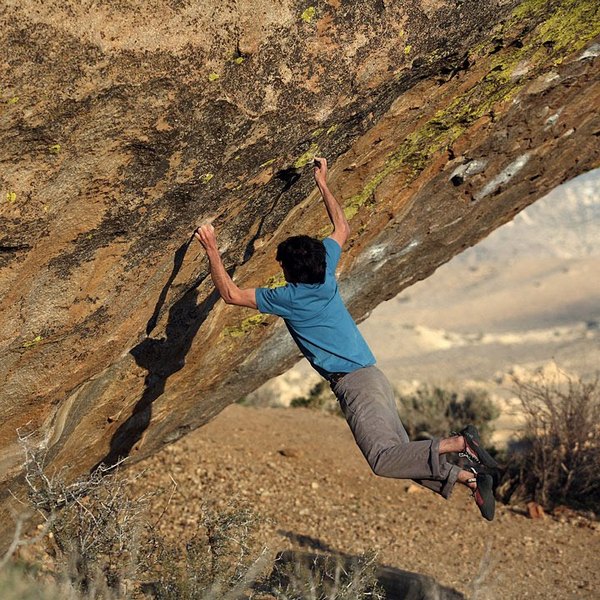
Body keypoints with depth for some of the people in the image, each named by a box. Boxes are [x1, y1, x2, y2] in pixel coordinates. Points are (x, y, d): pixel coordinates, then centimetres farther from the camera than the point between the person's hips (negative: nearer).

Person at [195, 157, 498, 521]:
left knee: (383, 459, -17)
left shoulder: (288, 298, -8)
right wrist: (323, 185, 30)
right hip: (371, 378, 9)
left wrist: (212, 250, 1)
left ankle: (457, 443, -22)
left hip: (354, 381, -9)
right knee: (401, 455, 7)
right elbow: (342, 228, 27)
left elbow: (231, 294, -2)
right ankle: (469, 477, -3)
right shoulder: (327, 273, 10)